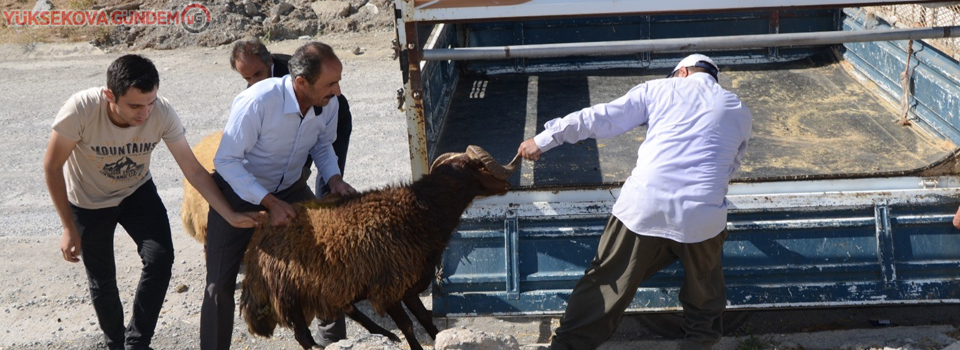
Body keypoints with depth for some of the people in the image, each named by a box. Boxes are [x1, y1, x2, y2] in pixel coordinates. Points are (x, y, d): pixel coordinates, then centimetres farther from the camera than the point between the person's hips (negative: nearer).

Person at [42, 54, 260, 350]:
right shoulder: (81, 110, -36)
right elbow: (52, 166, -22)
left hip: (136, 192, 2)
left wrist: (230, 215, -28)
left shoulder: (163, 113, -30)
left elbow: (194, 170, -21)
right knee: (102, 280, 7)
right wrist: (69, 228, -20)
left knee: (160, 258, -16)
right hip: (88, 201, -2)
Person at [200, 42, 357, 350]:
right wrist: (270, 203, -30)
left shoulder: (328, 103, -16)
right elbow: (226, 161, -26)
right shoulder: (257, 102, -34)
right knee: (220, 284, -6)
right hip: (239, 190, -4)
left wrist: (333, 178, -13)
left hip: (289, 188, 5)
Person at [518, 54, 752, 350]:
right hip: (702, 214, 1)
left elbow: (597, 120, 10)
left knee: (608, 282, 12)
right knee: (704, 282, 28)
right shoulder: (740, 112, 18)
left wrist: (544, 140, 17)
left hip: (643, 206, -1)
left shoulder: (659, 89, 12)